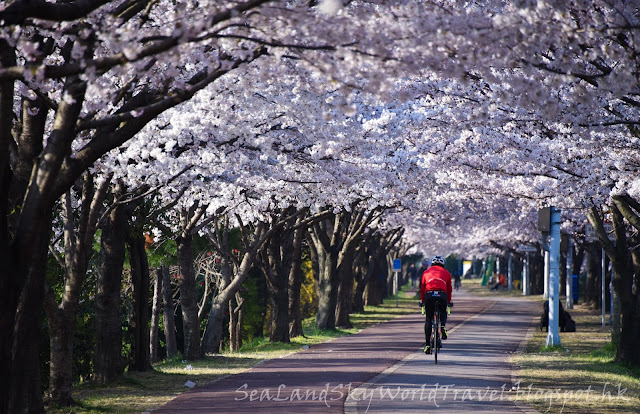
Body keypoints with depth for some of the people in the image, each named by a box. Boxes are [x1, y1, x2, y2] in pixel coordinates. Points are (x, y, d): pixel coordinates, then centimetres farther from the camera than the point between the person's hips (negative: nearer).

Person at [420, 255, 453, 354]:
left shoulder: (426, 272, 25)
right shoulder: (446, 273, 24)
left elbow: (422, 288, 28)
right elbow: (449, 289, 29)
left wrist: (423, 301, 40)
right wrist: (449, 301, 42)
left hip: (429, 295, 0)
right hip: (442, 295, 0)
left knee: (428, 320, 13)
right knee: (443, 313, 30)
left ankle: (427, 345, 7)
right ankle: (443, 326, -2)